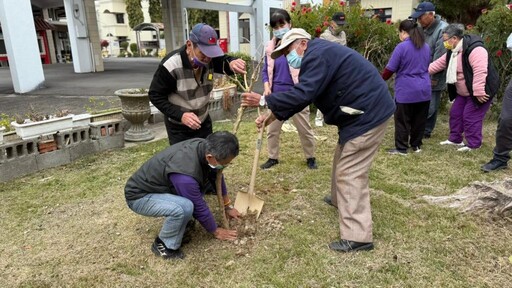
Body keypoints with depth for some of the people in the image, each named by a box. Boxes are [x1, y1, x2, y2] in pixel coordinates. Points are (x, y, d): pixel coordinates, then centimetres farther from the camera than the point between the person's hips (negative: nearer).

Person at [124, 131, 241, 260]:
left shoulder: (203, 146, -14)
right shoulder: (185, 174, -37)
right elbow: (199, 207, -21)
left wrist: (228, 206, 14)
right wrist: (216, 231, -4)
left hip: (157, 185, 8)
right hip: (139, 196, -8)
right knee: (184, 207, -30)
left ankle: (178, 226, 13)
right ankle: (163, 245, -5)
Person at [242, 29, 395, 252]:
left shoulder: (317, 55, -16)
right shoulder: (318, 55, 18)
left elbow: (302, 95, -28)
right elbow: (302, 96, 16)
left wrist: (263, 100, -20)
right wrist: (271, 117, 10)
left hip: (368, 114, -11)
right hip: (362, 112, 11)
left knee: (350, 173, -10)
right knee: (343, 160, 25)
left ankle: (357, 237, -5)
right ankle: (339, 199, 47)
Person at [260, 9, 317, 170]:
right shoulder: (270, 47, 3)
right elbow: (265, 71, 10)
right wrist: (267, 87, -6)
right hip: (276, 96, 4)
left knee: (304, 129, 8)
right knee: (272, 130, 12)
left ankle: (310, 158, 26)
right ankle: (273, 158, 29)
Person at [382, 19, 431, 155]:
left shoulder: (401, 47, -12)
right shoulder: (426, 47, 9)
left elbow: (390, 69, -10)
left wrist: (381, 79, 7)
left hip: (406, 91, -6)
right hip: (424, 90, 6)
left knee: (402, 120, 3)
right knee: (419, 120, 14)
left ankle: (401, 148, 7)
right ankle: (416, 145, 23)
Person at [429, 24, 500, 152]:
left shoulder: (475, 49, -27)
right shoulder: (453, 51, 5)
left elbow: (480, 72, -33)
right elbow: (439, 64, 13)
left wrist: (478, 92, -33)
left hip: (479, 91, -10)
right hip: (463, 92, 10)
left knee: (471, 117, -6)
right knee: (455, 113, 14)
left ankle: (473, 145, 7)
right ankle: (455, 139, 28)